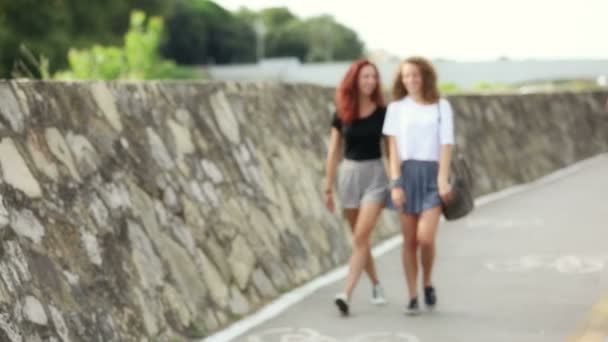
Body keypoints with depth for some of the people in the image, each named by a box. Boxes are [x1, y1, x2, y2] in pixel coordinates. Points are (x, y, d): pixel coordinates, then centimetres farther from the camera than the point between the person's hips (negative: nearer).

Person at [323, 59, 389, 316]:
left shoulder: (383, 112, -2)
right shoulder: (342, 114, 2)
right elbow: (334, 151, 6)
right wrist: (328, 187, 4)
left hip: (375, 173, -3)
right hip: (349, 173, 3)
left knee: (360, 237, -14)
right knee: (360, 238, 11)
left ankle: (346, 295, -19)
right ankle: (376, 285, 31)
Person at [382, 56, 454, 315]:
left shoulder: (441, 106, 6)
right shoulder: (396, 107, 7)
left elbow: (446, 145, 1)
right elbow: (394, 148, 3)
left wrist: (443, 179, -10)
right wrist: (395, 183, -6)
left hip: (432, 173, -1)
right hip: (406, 173, 1)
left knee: (425, 237, -14)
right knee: (410, 240, 2)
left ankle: (427, 282, 13)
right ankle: (413, 297, 10)